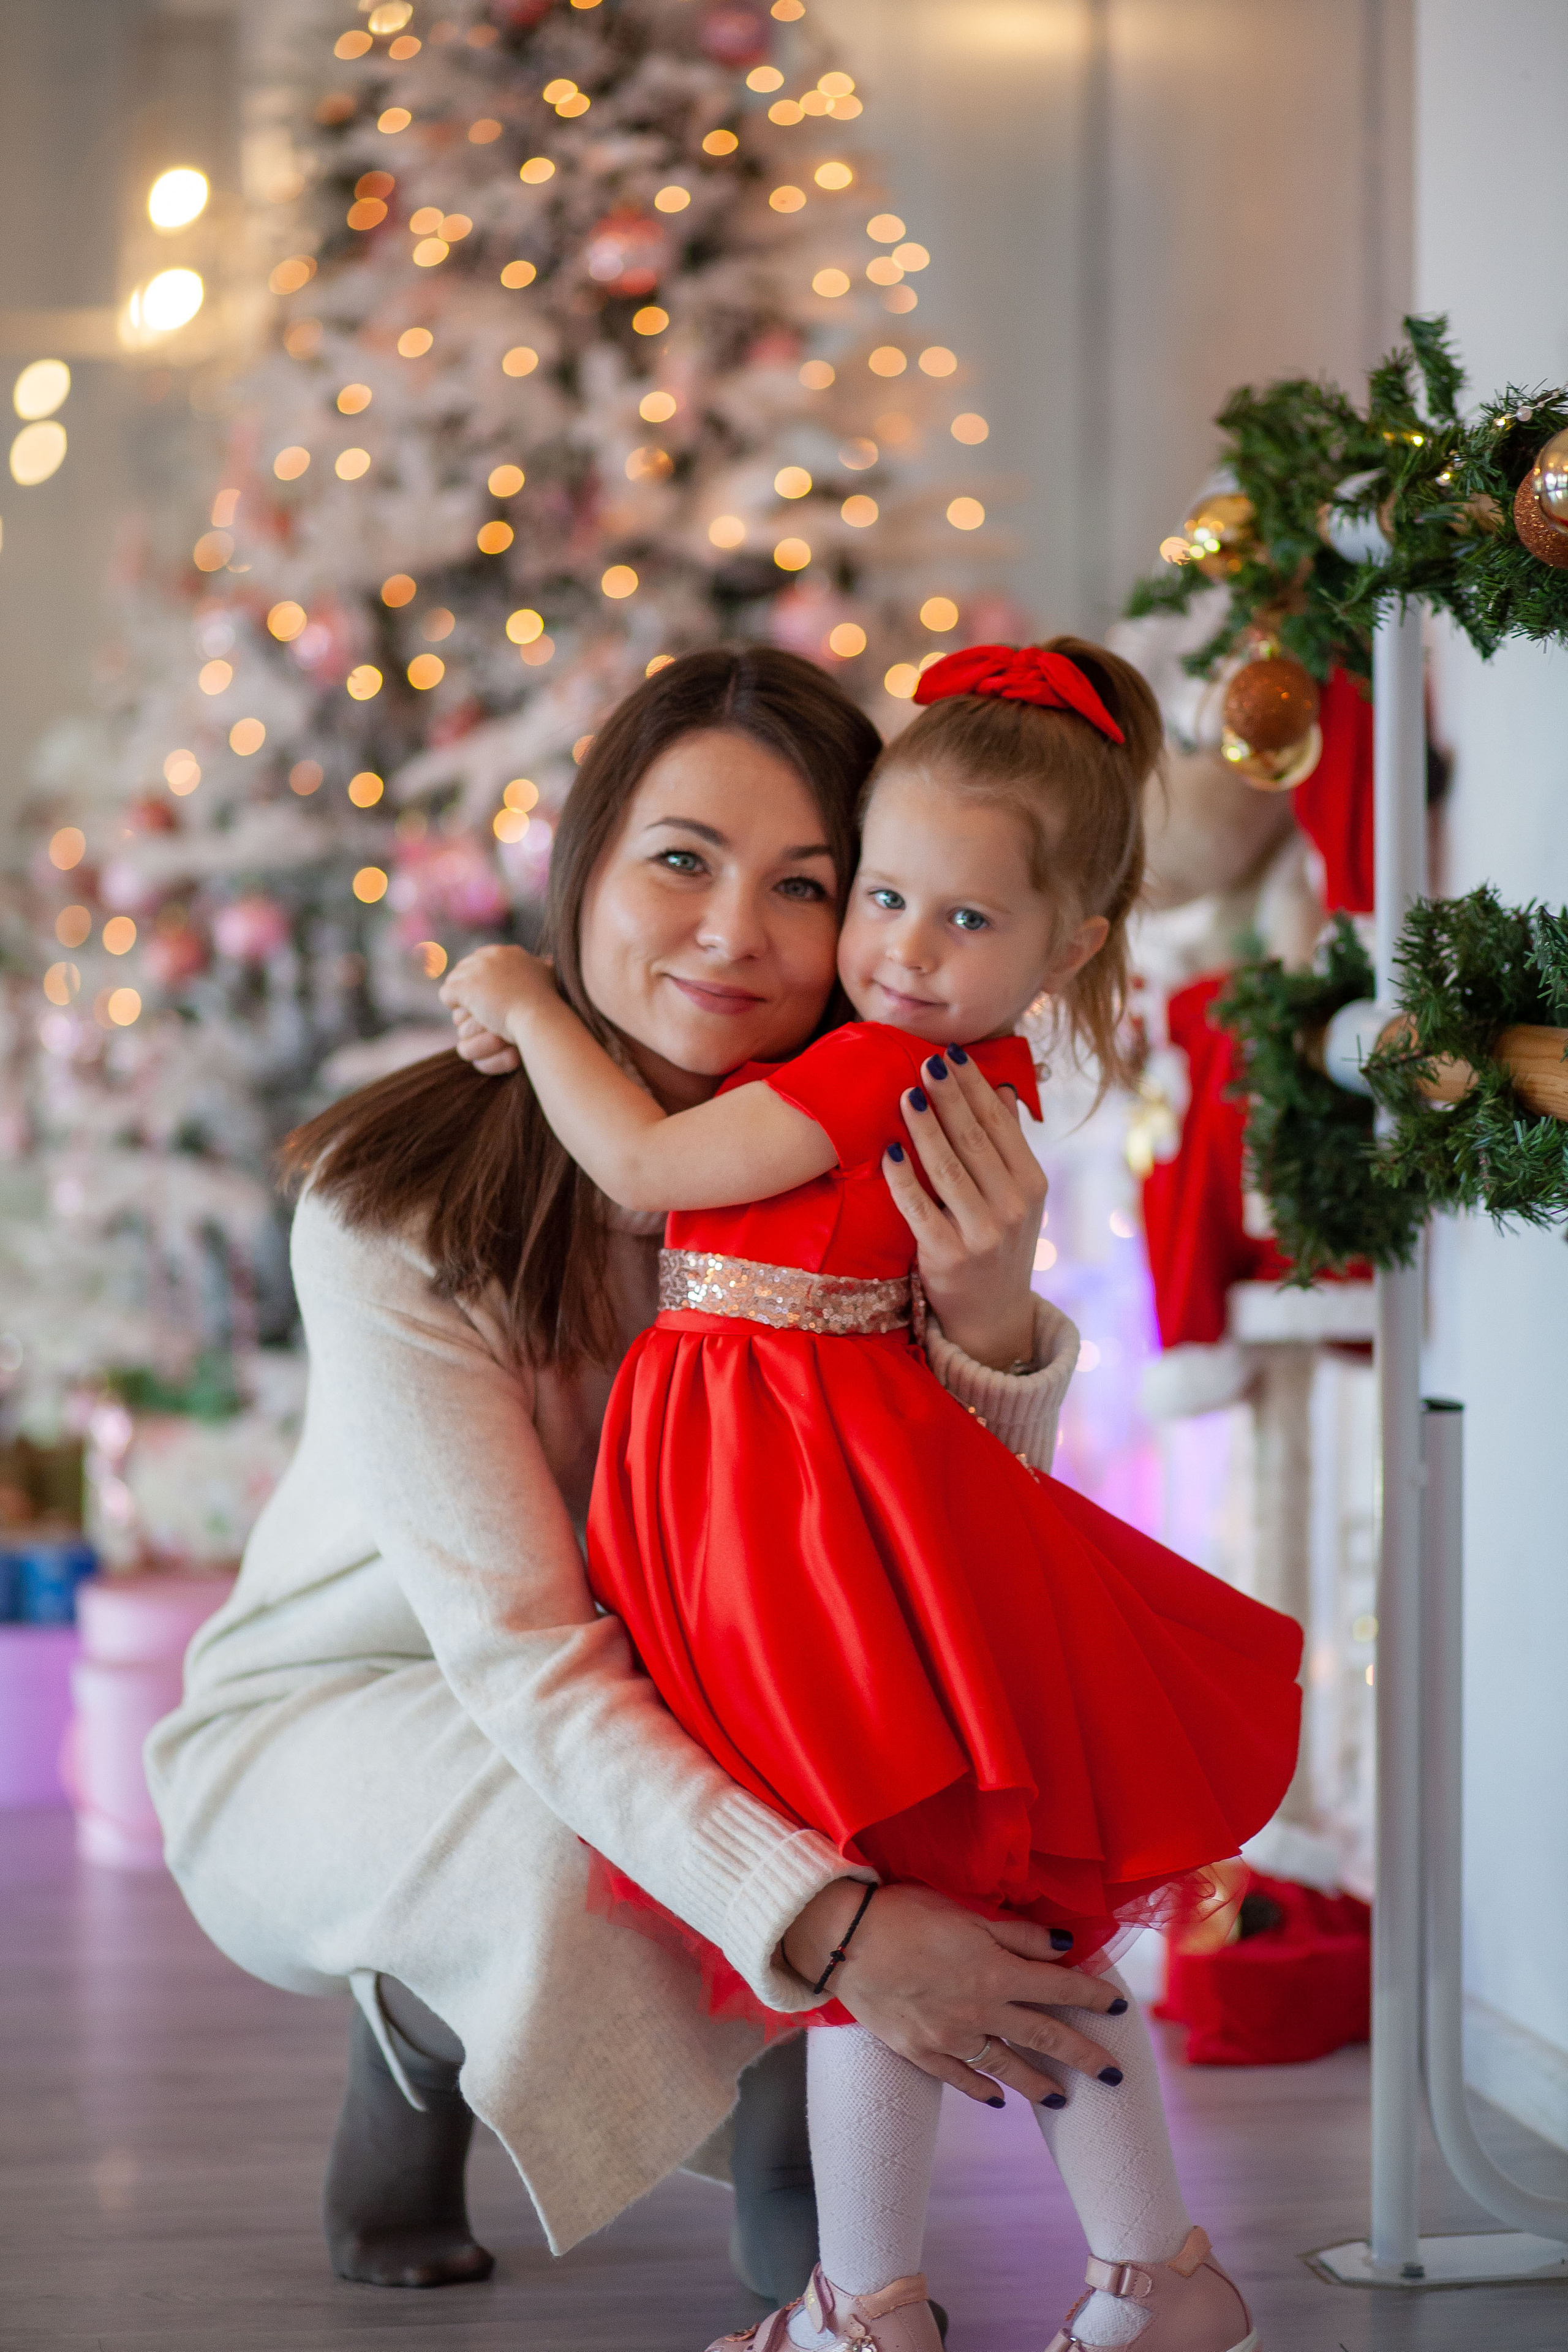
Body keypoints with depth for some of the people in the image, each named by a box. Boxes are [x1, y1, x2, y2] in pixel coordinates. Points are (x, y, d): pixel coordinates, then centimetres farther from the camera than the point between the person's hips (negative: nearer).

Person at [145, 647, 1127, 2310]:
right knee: (563, 1852, -35)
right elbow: (522, 1654, -33)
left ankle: (798, 2186, -2)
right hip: (328, 1726, -3)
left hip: (651, 1718, 4)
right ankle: (404, 2068, 0)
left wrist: (988, 1317, -40)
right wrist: (822, 1919, -47)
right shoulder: (396, 1207, -28)